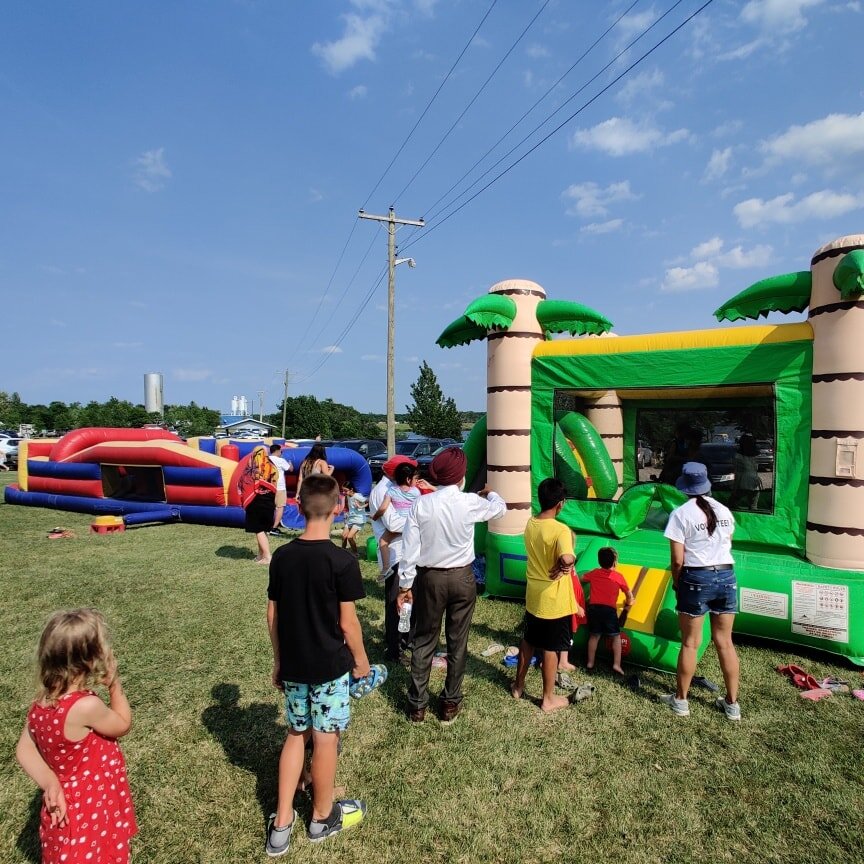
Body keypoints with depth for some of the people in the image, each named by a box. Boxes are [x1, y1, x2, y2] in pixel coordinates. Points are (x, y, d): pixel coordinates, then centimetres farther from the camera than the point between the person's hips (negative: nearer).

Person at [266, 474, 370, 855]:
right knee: (325, 739, 13)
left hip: (292, 665, 5)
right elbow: (347, 622, -14)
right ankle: (323, 817, 34)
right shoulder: (342, 560, -20)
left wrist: (278, 659, 15)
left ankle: (281, 824, 28)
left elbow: (272, 615, 3)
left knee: (296, 735, 21)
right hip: (329, 666, -4)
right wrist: (361, 659, 2)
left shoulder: (281, 556, -5)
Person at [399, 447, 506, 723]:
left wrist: (405, 585, 1)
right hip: (462, 578, 0)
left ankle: (417, 705, 23)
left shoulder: (421, 504, -11)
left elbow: (409, 549, -9)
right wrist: (488, 493, 31)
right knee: (457, 641, 14)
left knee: (424, 641, 13)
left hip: (429, 578, 1)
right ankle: (451, 703, 27)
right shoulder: (469, 502, -12)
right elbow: (500, 507, 10)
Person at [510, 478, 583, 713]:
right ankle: (549, 699, 26)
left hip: (533, 596, 6)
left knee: (528, 642, 23)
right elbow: (567, 559, -41)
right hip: (555, 601, -6)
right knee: (551, 649, 10)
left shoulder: (530, 524, -2)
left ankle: (519, 686, 39)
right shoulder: (561, 530, -24)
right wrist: (563, 567, -22)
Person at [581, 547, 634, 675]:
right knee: (616, 636, 10)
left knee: (594, 635, 13)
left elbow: (582, 579, 29)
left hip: (593, 607, 3)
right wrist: (628, 604, 31)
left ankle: (590, 663, 17)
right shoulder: (618, 576, 4)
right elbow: (629, 594, 12)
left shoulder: (593, 573, 12)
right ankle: (616, 664, 3)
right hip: (609, 609, -3)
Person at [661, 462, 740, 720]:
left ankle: (680, 700, 22)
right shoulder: (724, 511, 5)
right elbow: (727, 545, 14)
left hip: (697, 579, -4)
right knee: (725, 642, 15)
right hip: (726, 576, 5)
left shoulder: (681, 513, -11)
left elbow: (677, 560, -12)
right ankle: (732, 703, 25)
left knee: (690, 643, 8)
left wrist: (676, 584, 4)